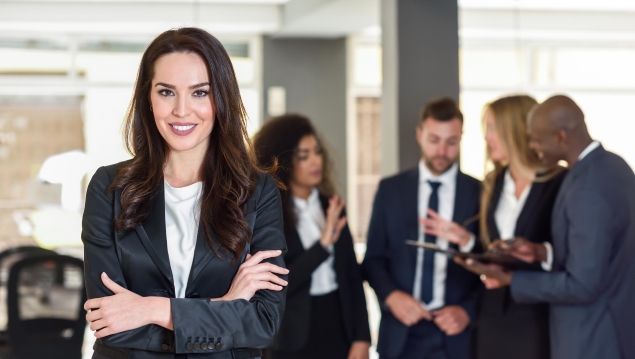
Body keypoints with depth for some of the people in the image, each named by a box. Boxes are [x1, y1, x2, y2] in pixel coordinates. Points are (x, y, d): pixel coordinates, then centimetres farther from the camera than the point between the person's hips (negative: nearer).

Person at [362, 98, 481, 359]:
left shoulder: (479, 193, 2)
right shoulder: (390, 189, 6)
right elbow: (373, 257, 8)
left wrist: (469, 310, -10)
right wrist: (391, 295, -10)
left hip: (456, 334, -1)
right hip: (401, 333, 1)